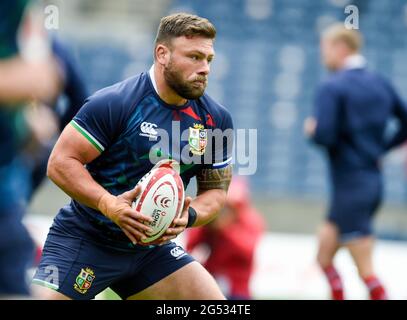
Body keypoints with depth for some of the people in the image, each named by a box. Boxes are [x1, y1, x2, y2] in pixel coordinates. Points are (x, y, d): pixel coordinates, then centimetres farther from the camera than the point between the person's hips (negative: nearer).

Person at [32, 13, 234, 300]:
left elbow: (216, 190, 8)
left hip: (152, 247, 5)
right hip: (84, 241, -5)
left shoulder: (217, 119, 0)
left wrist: (188, 217, -15)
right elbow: (60, 162, -16)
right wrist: (109, 204, -30)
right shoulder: (114, 102, -17)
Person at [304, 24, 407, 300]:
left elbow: (323, 136, -21)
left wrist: (312, 130, 0)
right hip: (374, 181, 8)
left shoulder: (332, 88, -12)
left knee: (366, 271, -7)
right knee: (324, 255, 17)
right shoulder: (380, 84, 10)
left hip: (351, 186, -8)